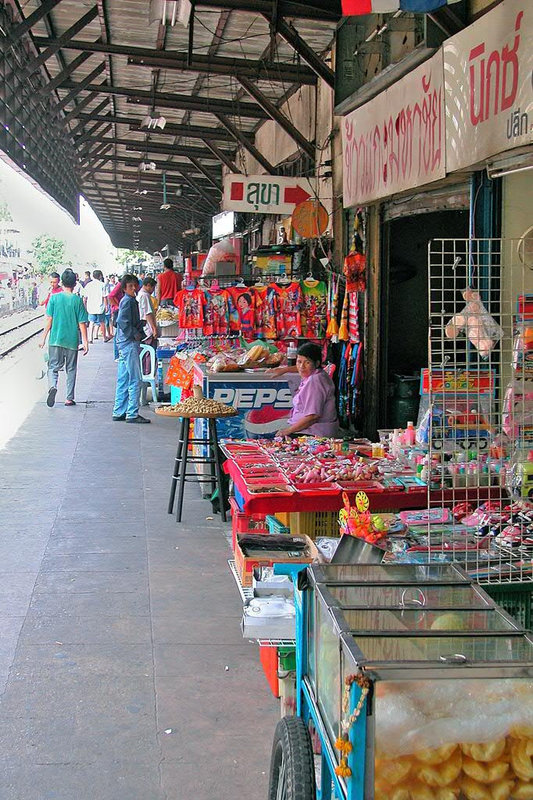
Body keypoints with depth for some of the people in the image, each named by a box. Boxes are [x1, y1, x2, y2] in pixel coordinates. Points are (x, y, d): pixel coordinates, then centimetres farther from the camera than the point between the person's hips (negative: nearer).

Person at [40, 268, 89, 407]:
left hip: (56, 339, 0)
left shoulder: (54, 298, -3)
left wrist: (44, 338, 3)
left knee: (53, 367, 7)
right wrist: (85, 342, 1)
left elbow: (49, 320, -3)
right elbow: (82, 323, -4)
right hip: (72, 340, 0)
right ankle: (70, 398, 14)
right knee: (71, 369, 12)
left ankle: (52, 386, -22)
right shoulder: (78, 300, -4)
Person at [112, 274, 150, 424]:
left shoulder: (132, 301, 18)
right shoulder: (128, 301, -12)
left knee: (123, 380, 11)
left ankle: (119, 412, 15)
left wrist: (143, 336, 12)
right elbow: (122, 322, -22)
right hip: (129, 344, -10)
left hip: (125, 344, 10)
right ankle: (132, 414, -6)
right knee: (135, 380, -7)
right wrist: (136, 335, -15)